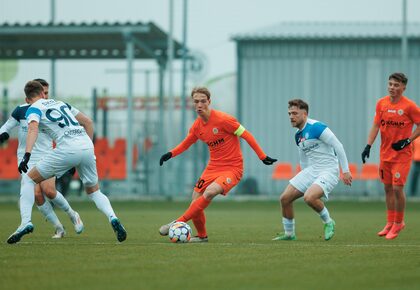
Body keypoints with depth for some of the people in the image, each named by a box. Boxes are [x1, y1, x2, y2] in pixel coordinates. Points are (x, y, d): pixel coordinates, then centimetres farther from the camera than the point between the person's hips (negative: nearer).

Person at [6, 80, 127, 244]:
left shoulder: (34, 109, 10)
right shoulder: (61, 103, 29)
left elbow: (33, 128, -13)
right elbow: (88, 122, 29)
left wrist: (27, 155, -24)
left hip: (67, 149, -5)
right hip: (87, 146, 5)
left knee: (28, 180, 10)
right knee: (94, 191, 23)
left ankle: (26, 222, -6)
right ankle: (112, 217, -4)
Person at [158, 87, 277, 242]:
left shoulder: (222, 119, -17)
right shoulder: (197, 126, 3)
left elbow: (246, 135, -12)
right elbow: (186, 143, 21)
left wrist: (262, 156, -13)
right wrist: (170, 154, 3)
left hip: (233, 168, -7)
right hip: (213, 167, 7)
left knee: (209, 192, -29)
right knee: (196, 199, -2)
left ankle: (179, 222, -22)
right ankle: (201, 236, 22)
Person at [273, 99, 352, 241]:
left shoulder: (316, 127, -16)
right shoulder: (298, 135, 12)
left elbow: (338, 146, -17)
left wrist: (345, 170, -18)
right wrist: (304, 180, 25)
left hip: (328, 171, -9)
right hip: (311, 170, 9)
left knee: (309, 197, -32)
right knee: (285, 198, 0)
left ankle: (328, 222, -4)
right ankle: (289, 234, 16)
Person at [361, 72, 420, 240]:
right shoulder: (381, 103, 2)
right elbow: (376, 126, 4)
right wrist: (368, 146, -6)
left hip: (402, 154, -5)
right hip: (385, 153, 5)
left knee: (397, 188, -10)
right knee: (388, 188, 10)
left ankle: (398, 223, 6)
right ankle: (390, 223, 21)